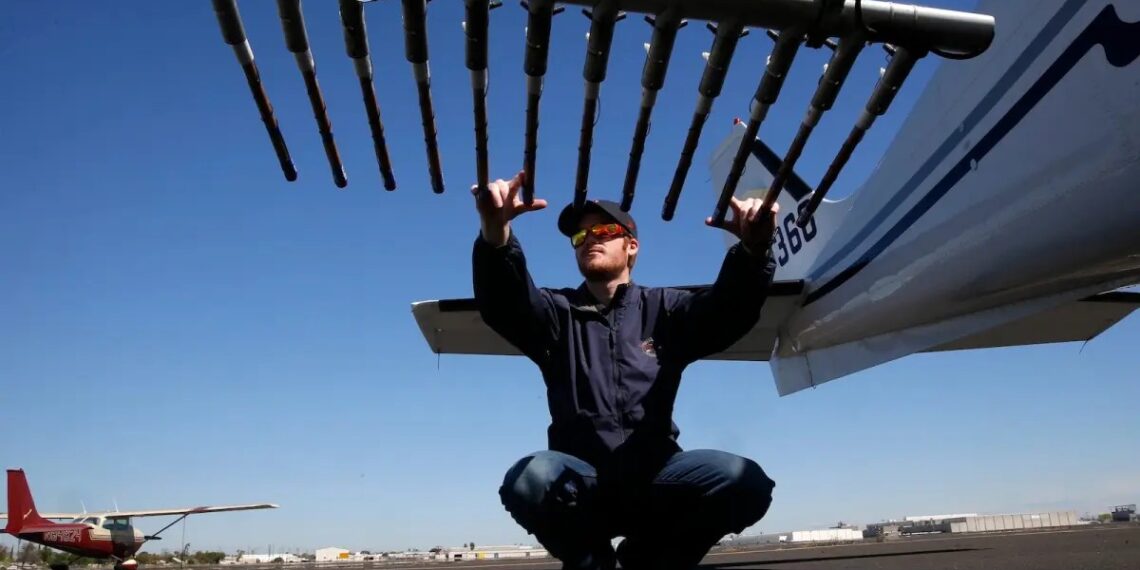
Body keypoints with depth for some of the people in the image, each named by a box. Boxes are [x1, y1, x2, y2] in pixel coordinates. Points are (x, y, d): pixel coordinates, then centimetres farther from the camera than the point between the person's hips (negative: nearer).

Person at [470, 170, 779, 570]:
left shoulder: (663, 309, 11)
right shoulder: (558, 313, 9)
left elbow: (729, 310, -9)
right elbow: (504, 300, -13)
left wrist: (753, 249, -32)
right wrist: (495, 233, -35)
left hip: (654, 476, 1)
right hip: (580, 481, -1)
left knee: (744, 482, -26)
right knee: (530, 479, -33)